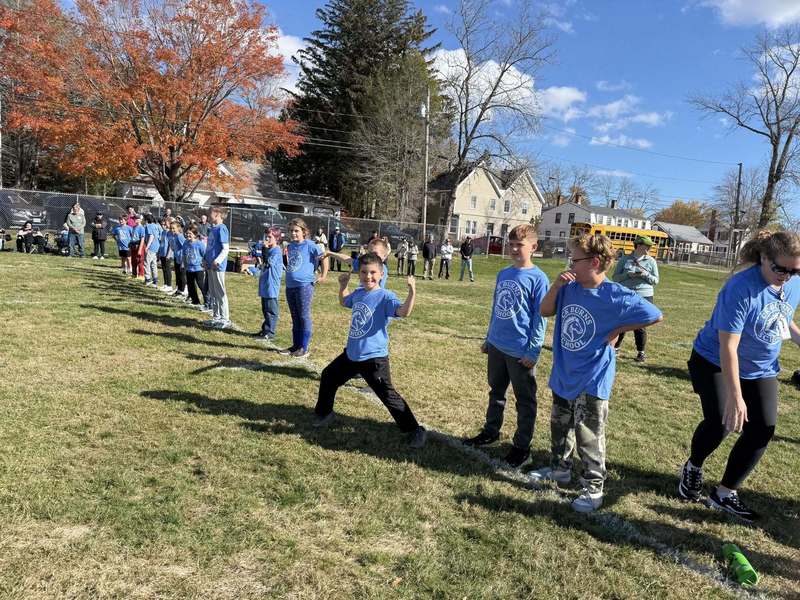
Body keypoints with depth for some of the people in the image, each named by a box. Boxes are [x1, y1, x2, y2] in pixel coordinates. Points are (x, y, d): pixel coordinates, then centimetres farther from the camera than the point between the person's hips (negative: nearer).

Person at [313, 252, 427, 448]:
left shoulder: (385, 296, -17)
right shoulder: (358, 293, 6)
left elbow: (404, 312, -36)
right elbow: (344, 302, 30)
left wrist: (412, 293, -49)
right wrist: (343, 286, 15)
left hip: (374, 358, -8)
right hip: (351, 354, 8)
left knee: (388, 395, -8)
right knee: (328, 376, 23)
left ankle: (415, 430, 7)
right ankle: (323, 413, 47)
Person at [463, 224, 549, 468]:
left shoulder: (538, 278, -12)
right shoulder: (503, 274, 7)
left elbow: (540, 317, -12)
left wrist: (534, 351, -14)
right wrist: (488, 338, 17)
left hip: (520, 352, -6)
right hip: (496, 346, 7)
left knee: (525, 400, 9)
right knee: (496, 392, 21)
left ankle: (522, 446, 21)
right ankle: (491, 431, 38)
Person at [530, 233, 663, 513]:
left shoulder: (616, 296, -19)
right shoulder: (569, 288, -4)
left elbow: (655, 315, -13)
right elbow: (545, 311, 5)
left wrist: (617, 330, -11)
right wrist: (556, 286, -11)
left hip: (592, 378, -6)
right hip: (564, 374, 6)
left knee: (589, 435, 3)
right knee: (560, 425, 21)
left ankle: (594, 487, 20)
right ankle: (559, 468, 41)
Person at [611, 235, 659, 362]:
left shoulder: (651, 261, 4)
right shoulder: (624, 259, 3)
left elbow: (655, 281, 5)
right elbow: (615, 277, 2)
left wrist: (645, 274, -13)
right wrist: (628, 275, -15)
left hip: (644, 297, 0)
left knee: (640, 326, 3)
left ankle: (641, 352, 16)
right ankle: (615, 347, 25)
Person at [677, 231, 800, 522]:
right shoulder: (741, 289, -28)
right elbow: (727, 347, -30)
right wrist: (735, 396, -32)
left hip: (761, 369, 7)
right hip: (716, 362, -7)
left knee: (763, 428, -2)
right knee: (720, 423, -18)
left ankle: (724, 493, 10)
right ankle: (693, 467, 15)